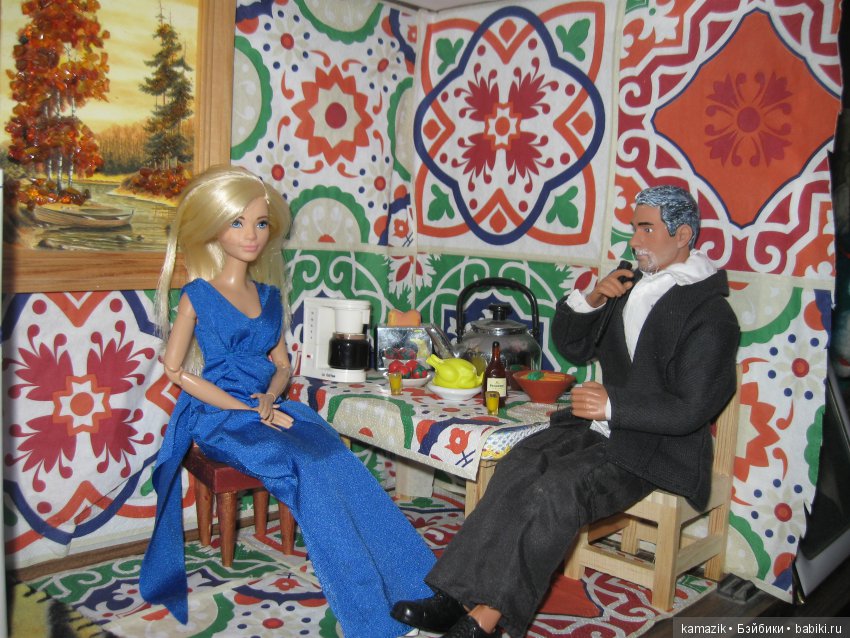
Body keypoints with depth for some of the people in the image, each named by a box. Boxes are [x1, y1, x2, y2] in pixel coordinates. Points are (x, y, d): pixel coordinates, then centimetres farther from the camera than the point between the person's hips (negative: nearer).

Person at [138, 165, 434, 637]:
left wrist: (271, 397, -7)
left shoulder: (269, 295, 12)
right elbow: (176, 370, -6)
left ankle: (414, 590, -22)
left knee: (339, 459, -24)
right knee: (306, 467, -30)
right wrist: (246, 410, -13)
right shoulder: (197, 295, -3)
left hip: (271, 407, 5)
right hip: (218, 417, -4)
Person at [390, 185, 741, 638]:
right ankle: (461, 598, -26)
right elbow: (573, 347, 20)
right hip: (599, 426, 6)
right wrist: (592, 300, 2)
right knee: (517, 466, -22)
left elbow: (689, 410, -15)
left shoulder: (711, 315, -9)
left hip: (655, 448, -6)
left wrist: (613, 406, -20)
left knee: (554, 490, -30)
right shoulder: (627, 284, 13)